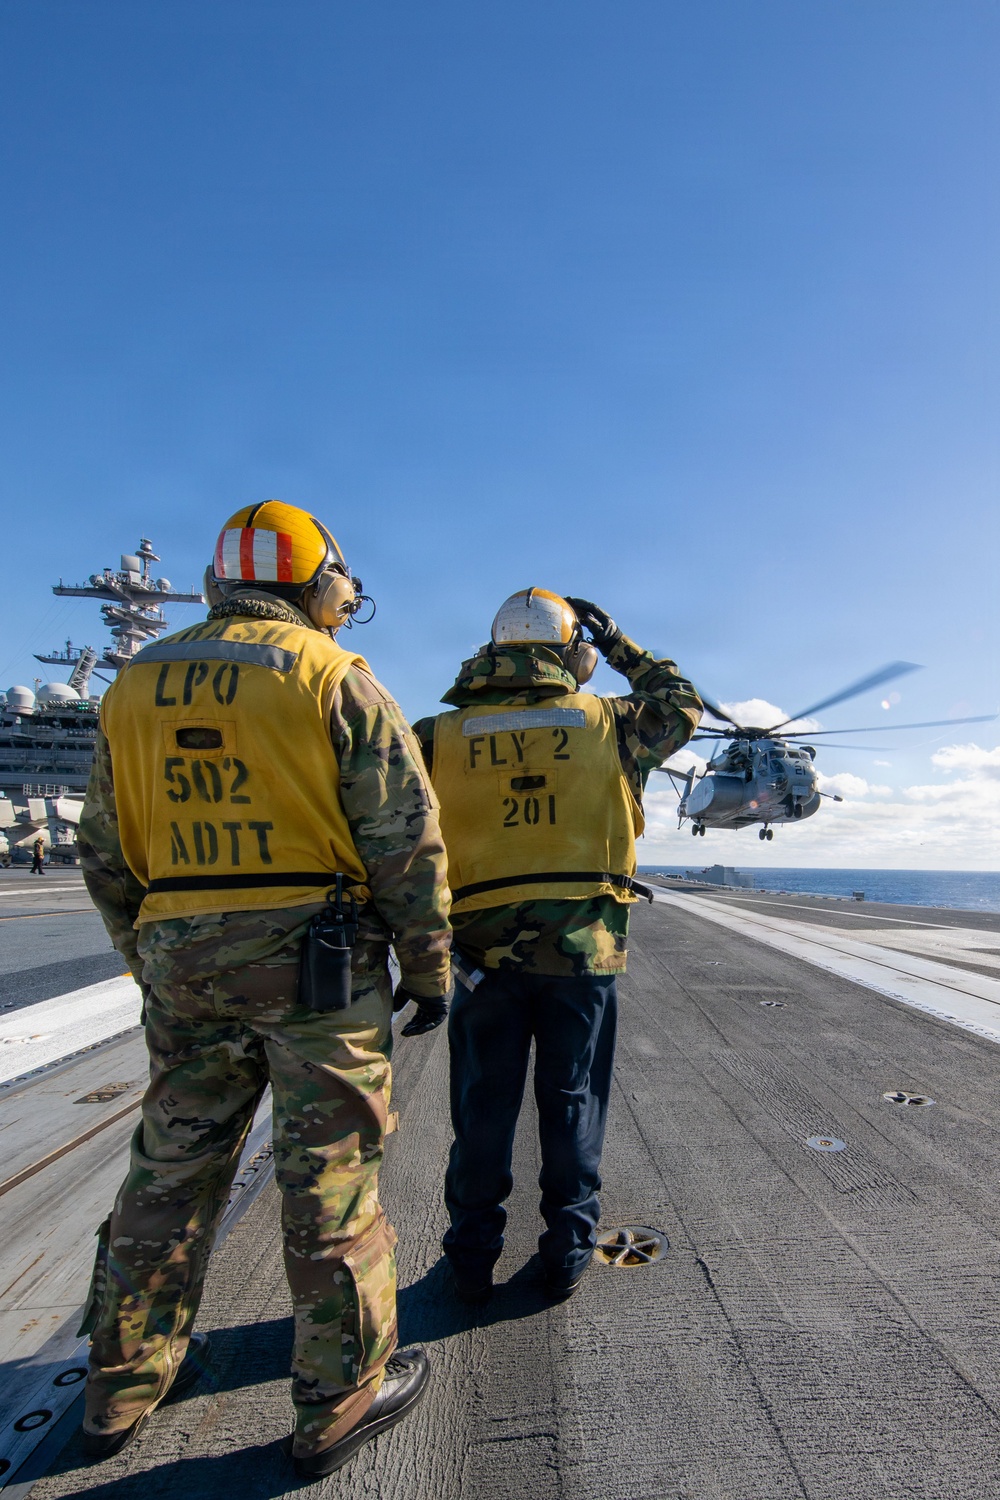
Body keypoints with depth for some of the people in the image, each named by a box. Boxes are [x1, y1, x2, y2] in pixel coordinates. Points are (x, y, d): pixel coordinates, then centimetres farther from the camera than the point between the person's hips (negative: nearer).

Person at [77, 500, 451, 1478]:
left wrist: (149, 962, 20)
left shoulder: (136, 685, 9)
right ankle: (341, 1397, 25)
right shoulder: (334, 678, -7)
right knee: (331, 1175, 9)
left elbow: (105, 854, 11)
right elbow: (406, 840, -11)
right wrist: (428, 968, -2)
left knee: (173, 1166, 20)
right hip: (319, 962, -5)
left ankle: (125, 1383, 37)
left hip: (184, 964, 6)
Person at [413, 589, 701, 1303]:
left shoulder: (441, 735, 0)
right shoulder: (605, 722, -2)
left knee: (483, 1108, 15)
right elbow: (683, 705, 17)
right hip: (584, 948, 0)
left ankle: (473, 1257, 30)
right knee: (573, 1104, 16)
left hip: (484, 949, 1)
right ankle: (568, 1254, 30)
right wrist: (619, 644, 23)